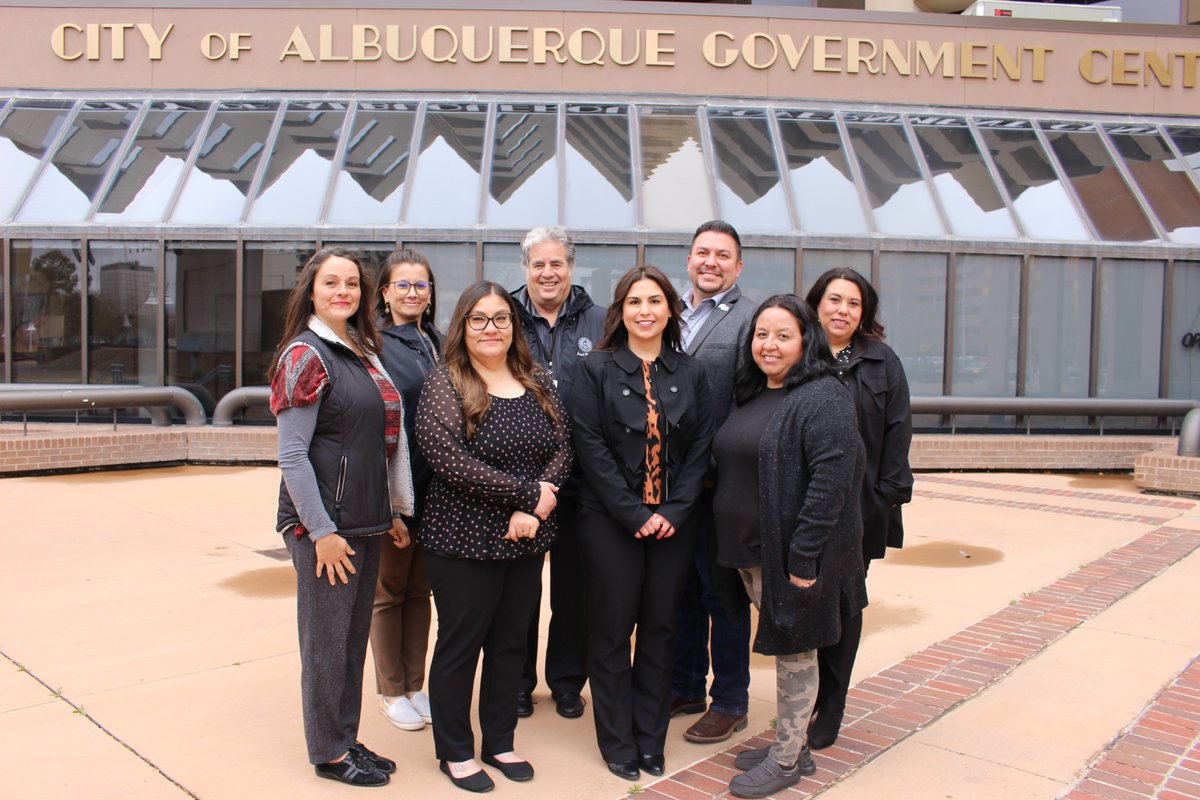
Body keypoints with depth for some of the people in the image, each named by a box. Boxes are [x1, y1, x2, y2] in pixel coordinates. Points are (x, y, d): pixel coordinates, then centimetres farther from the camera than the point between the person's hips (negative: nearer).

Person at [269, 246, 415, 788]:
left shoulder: (362, 353, 13)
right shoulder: (305, 355, -10)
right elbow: (292, 455, -14)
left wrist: (392, 512, 15)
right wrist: (322, 531, -17)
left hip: (365, 522, 8)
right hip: (324, 524, -8)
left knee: (354, 636, 16)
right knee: (326, 640, 4)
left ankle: (347, 740, 30)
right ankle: (329, 753, 19)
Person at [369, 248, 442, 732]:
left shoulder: (438, 344, 11)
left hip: (435, 488, 6)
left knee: (419, 589, 15)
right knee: (389, 591, 8)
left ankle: (414, 685, 28)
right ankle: (391, 692, 22)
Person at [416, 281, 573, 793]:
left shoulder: (537, 383, 8)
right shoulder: (444, 385, -8)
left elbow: (562, 447, 3)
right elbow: (450, 461, -20)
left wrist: (535, 508, -14)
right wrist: (528, 493, -18)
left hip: (528, 541, 5)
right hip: (463, 541, -5)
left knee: (511, 642, 16)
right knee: (459, 645, 8)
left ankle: (499, 742, 33)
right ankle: (455, 752, 25)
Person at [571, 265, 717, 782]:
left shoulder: (690, 373, 6)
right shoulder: (598, 369, -2)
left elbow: (702, 446, 3)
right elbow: (591, 447, -8)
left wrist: (674, 511, -9)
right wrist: (634, 514, -14)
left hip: (673, 522, 3)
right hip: (610, 521, -2)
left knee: (659, 629, 10)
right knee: (613, 631, 5)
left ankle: (651, 740, 25)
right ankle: (618, 744, 21)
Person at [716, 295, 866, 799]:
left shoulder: (823, 398, -14)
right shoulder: (751, 397, 13)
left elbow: (832, 477, -21)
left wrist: (803, 557, -23)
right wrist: (732, 544, 14)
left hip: (791, 555, -8)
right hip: (749, 551, 8)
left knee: (794, 652, 5)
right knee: (781, 648, 18)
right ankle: (789, 745, 32)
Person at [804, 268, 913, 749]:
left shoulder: (882, 361, 4)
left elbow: (898, 430, 2)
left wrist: (890, 492, -6)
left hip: (858, 507, 0)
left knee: (842, 606, 10)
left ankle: (829, 710, 23)